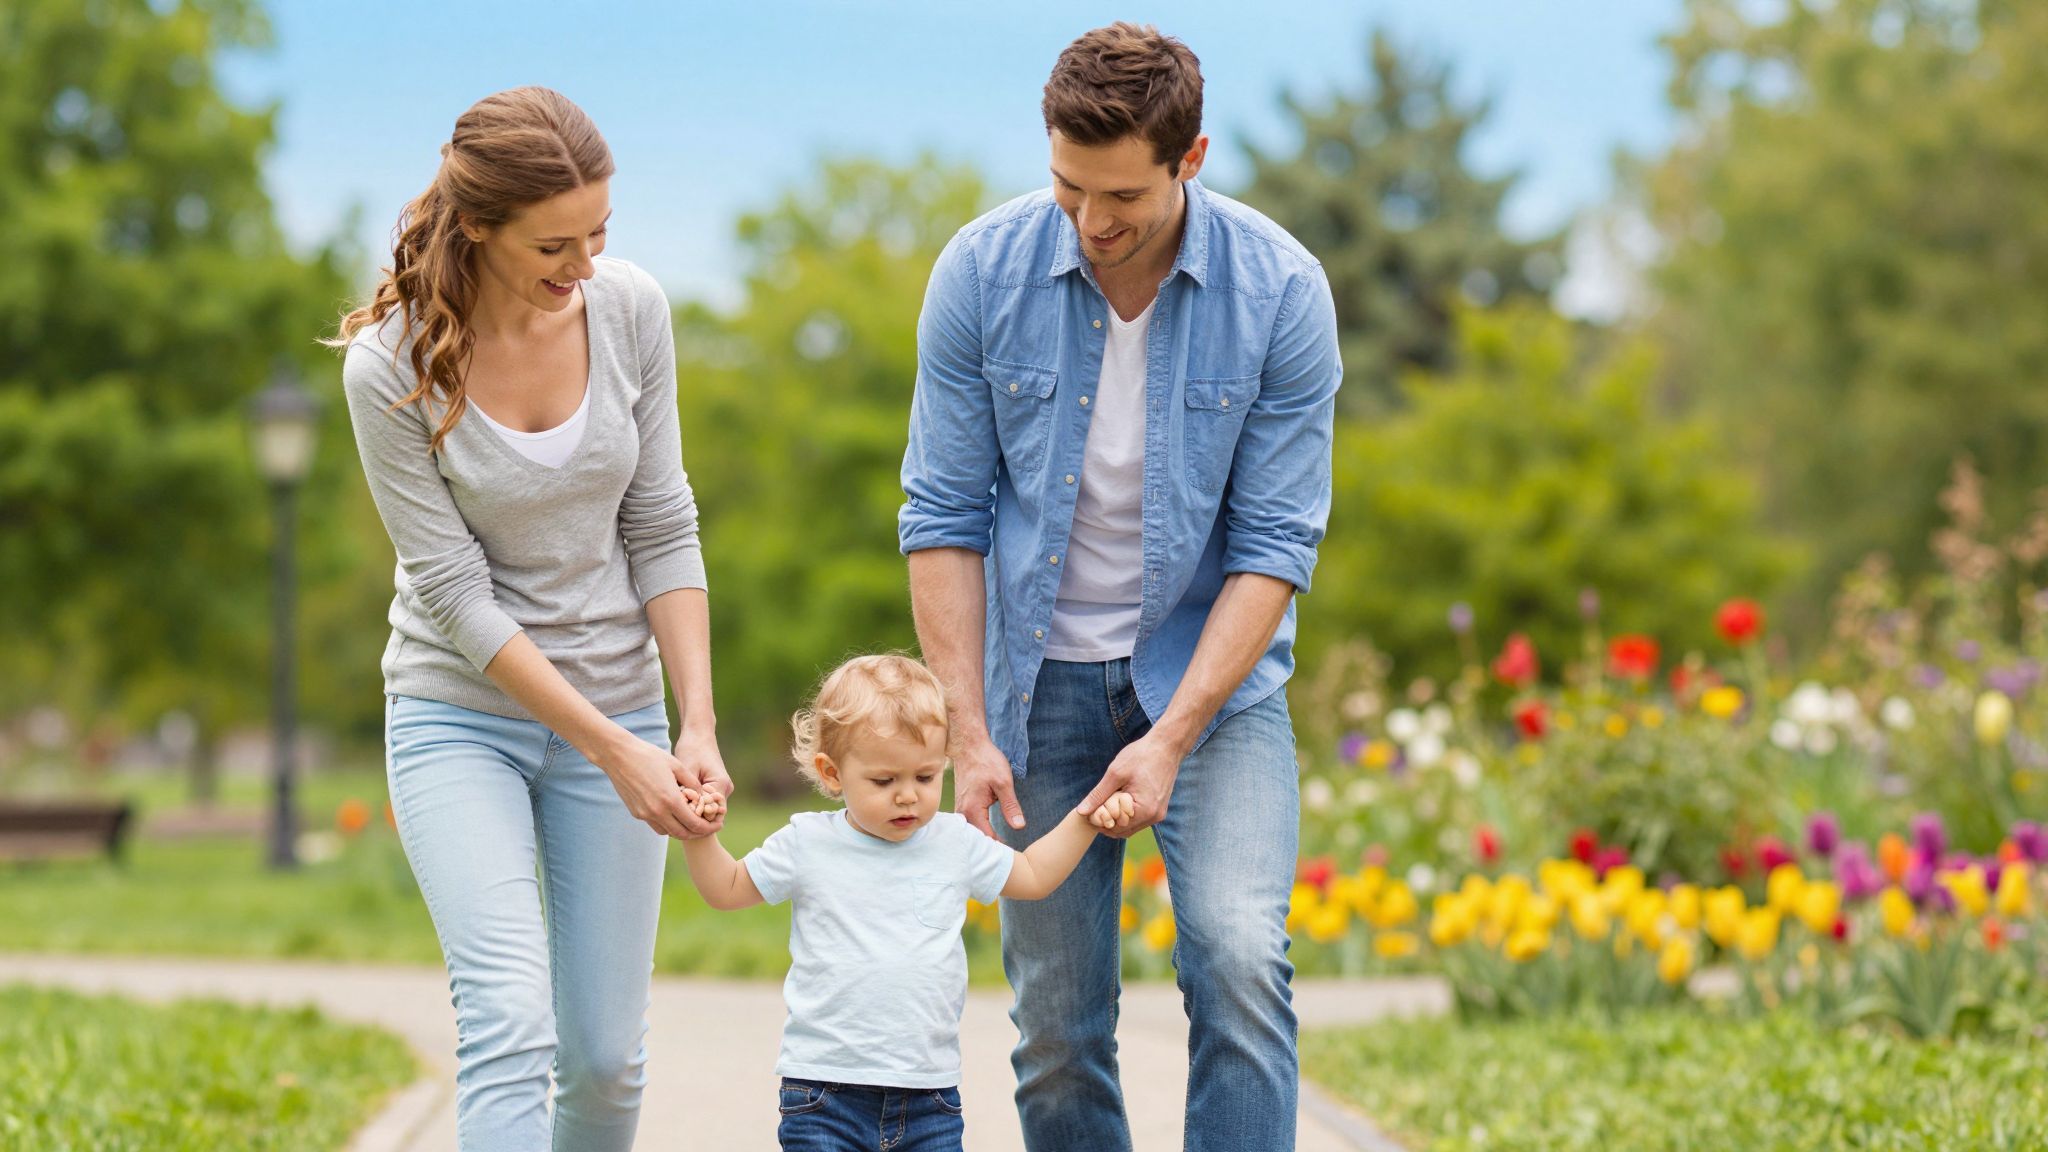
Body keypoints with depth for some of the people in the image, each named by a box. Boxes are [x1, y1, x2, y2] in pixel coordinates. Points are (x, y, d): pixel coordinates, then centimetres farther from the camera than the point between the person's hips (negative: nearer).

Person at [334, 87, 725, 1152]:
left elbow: (661, 530, -1)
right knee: (508, 1025, -19)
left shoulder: (629, 308, -9)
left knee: (606, 1052, 5)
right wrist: (615, 754, -18)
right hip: (460, 713, -3)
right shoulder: (392, 366, -19)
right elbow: (456, 592, -15)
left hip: (617, 696, 3)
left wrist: (697, 726, -10)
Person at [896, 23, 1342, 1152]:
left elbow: (1274, 542, -12)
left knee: (1238, 955, -20)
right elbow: (943, 514, -5)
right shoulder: (983, 271, -12)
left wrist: (1173, 738, -20)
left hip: (1212, 666, -1)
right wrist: (966, 734, -11)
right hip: (1044, 671, 1)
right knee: (1055, 1019, 1)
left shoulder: (1281, 290, -15)